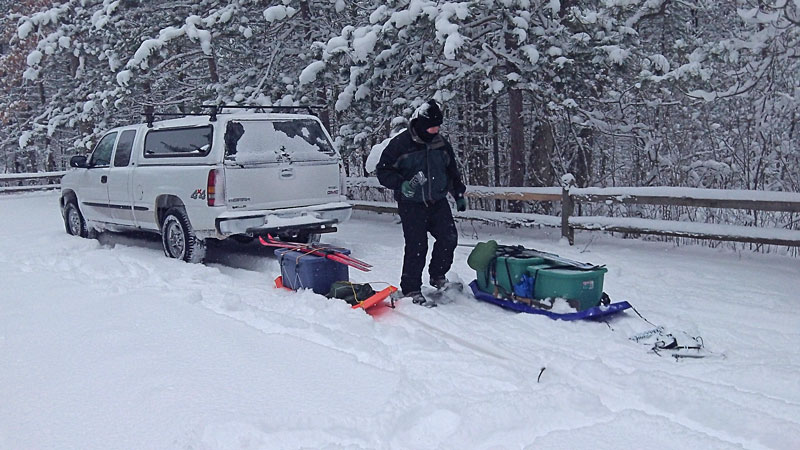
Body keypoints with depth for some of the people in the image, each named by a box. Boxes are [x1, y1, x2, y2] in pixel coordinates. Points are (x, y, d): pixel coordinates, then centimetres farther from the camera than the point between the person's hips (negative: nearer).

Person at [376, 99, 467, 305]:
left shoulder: (442, 144, 9)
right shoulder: (400, 144, -7)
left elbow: (453, 172, 23)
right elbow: (383, 171, -6)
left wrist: (459, 195, 22)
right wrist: (401, 184, -22)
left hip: (438, 201, 5)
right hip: (411, 205, -5)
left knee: (449, 238, -4)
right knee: (416, 247, -7)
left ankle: (438, 276, 19)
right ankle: (411, 289, 6)